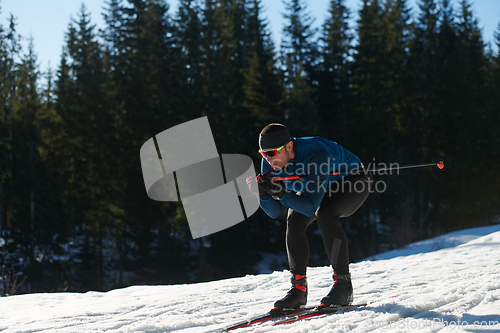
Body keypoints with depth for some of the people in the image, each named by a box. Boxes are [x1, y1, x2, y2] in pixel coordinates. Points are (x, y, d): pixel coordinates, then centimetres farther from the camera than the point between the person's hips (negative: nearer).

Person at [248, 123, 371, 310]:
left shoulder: (316, 154, -40)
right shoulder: (270, 163, -20)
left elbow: (311, 207, -39)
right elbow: (274, 213, -16)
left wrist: (281, 194, -49)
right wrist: (263, 193, -35)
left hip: (353, 182, -6)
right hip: (323, 187, 7)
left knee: (324, 214, -31)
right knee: (295, 220, -15)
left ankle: (343, 284, -23)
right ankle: (298, 287, -5)